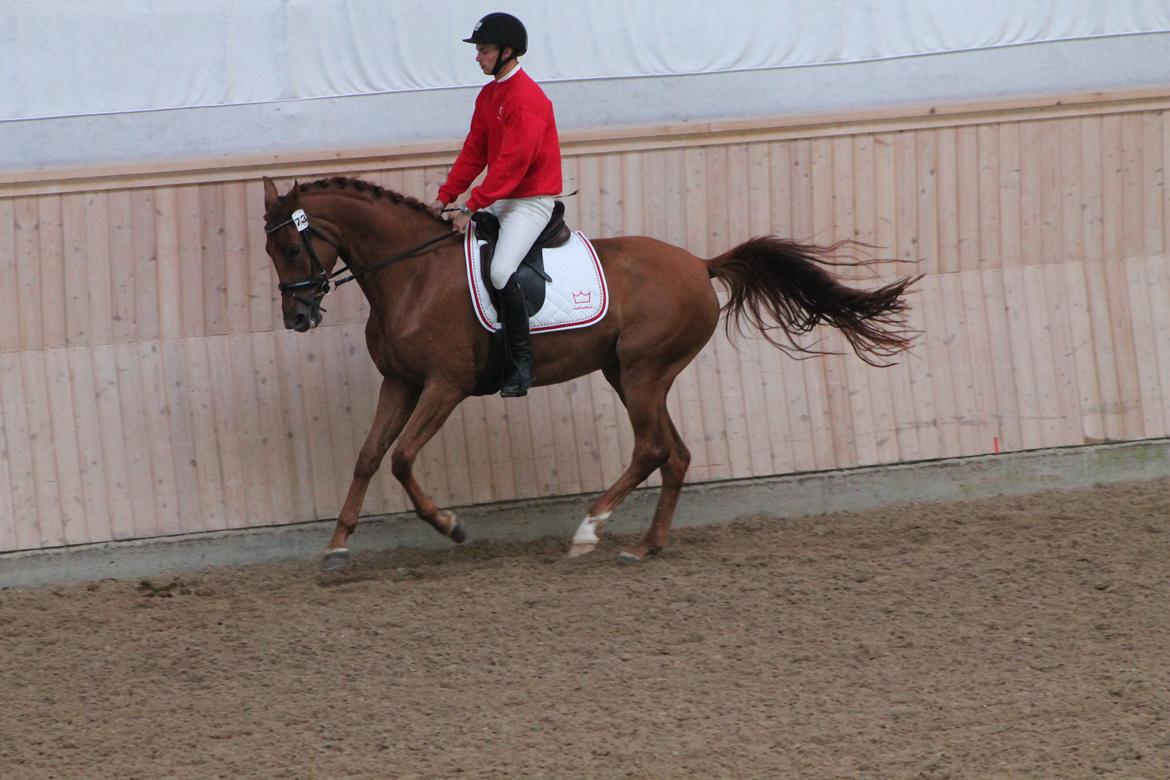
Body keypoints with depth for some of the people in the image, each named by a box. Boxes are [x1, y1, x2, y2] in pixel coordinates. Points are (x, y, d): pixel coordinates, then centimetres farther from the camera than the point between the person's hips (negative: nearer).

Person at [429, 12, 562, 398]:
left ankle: (522, 362, -18)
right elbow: (474, 152, 13)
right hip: (499, 198, 10)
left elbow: (512, 163, -23)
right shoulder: (488, 95, 12)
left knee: (501, 271, -27)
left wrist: (472, 207, -25)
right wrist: (446, 196, 1)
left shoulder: (526, 98, -18)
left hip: (531, 200, -10)